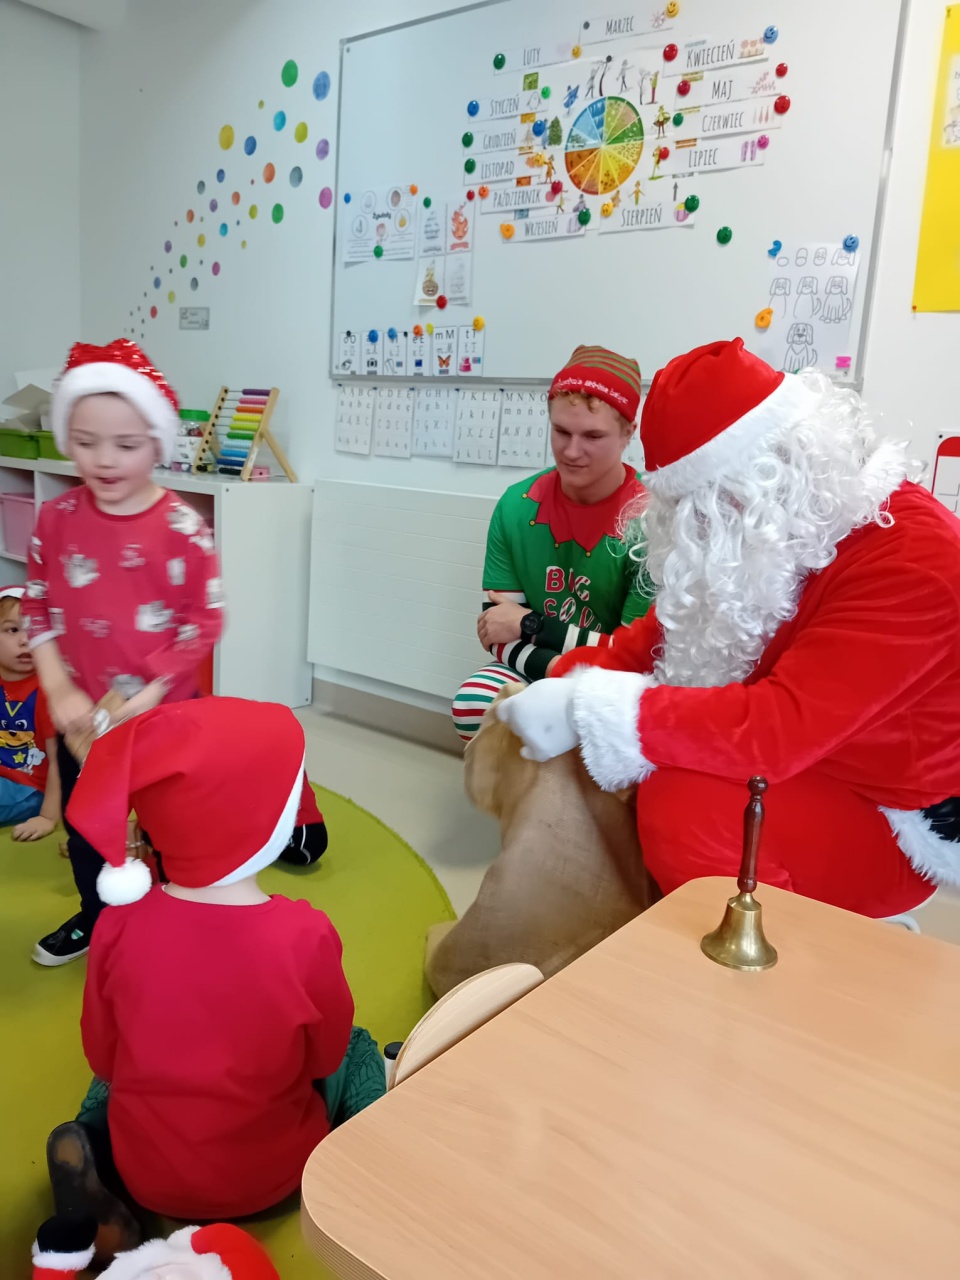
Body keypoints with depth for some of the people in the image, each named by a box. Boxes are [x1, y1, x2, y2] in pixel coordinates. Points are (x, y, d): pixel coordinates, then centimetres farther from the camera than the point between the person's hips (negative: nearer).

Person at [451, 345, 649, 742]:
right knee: (474, 701, -28)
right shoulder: (517, 506, -5)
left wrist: (531, 624, -14)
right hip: (535, 672, 3)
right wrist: (554, 670, -25)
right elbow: (497, 630, -4)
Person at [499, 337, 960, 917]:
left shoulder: (912, 561, -29)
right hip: (792, 769, 9)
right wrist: (565, 683, -7)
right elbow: (682, 624, 5)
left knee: (682, 806, -31)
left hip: (887, 825, -8)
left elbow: (780, 727, -37)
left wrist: (587, 711, -34)